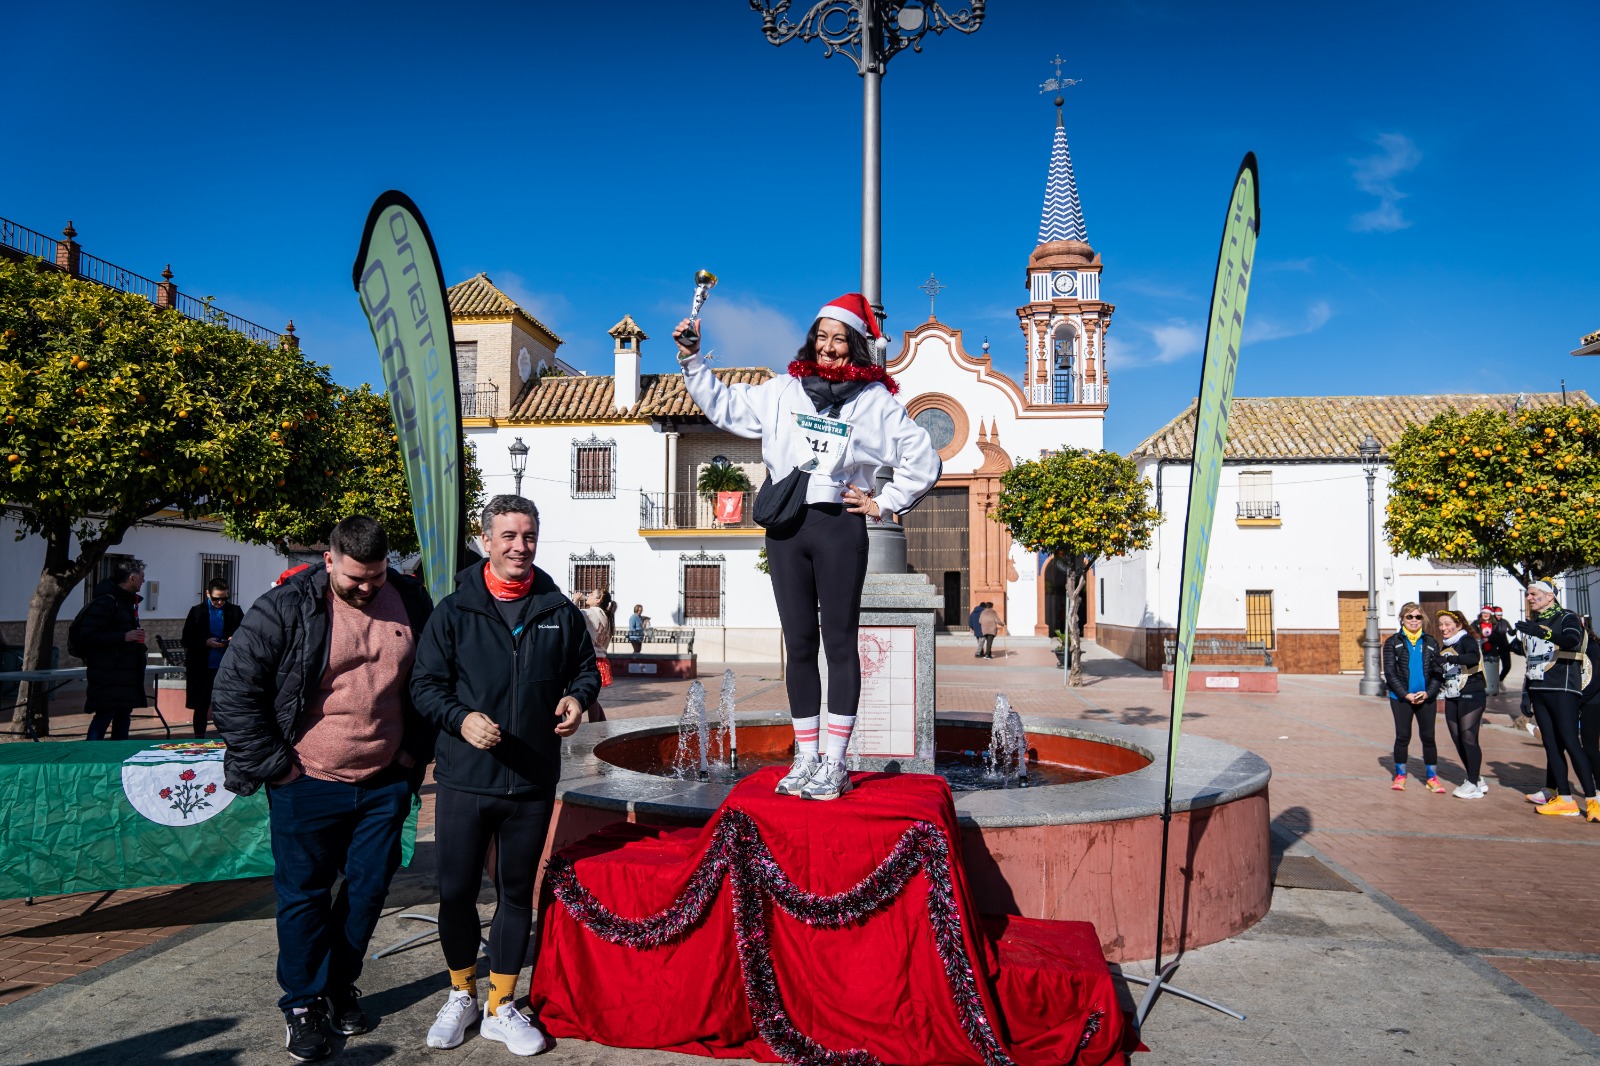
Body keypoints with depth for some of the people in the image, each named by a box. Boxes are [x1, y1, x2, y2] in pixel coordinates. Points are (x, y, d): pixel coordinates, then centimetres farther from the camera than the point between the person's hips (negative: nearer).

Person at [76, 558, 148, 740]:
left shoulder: (127, 601, 18)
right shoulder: (105, 601, -13)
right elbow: (87, 636, -20)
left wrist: (136, 636, 13)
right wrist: (124, 637, -20)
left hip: (126, 675, 10)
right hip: (108, 676, -10)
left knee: (123, 719, 12)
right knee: (103, 718, -10)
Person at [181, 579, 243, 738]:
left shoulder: (235, 611, 3)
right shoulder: (197, 611, 3)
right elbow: (186, 640, 1)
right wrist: (205, 642, -15)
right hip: (202, 667, 0)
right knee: (201, 707, 9)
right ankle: (199, 739, 19)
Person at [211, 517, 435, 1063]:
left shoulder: (411, 602, 0)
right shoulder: (284, 608, -12)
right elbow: (233, 693, -9)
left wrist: (416, 752, 6)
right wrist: (274, 765, -9)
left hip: (386, 784, 3)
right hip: (307, 785, -3)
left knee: (368, 891, 14)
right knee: (304, 895, 8)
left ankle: (340, 987, 34)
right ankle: (303, 1003, 26)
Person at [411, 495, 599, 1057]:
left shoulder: (558, 610, 3)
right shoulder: (454, 611, -3)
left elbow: (586, 666, 16)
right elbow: (425, 683, -2)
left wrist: (577, 696, -5)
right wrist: (462, 718, -20)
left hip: (533, 781, 2)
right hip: (464, 779, -1)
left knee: (517, 893, 12)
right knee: (456, 891, 8)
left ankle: (501, 1006, 29)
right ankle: (461, 995, 32)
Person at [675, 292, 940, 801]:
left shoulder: (875, 400, 3)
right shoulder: (784, 390, 12)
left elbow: (924, 460, 6)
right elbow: (724, 406, 18)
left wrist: (884, 504, 2)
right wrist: (692, 360, 10)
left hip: (839, 527, -3)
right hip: (785, 528, 3)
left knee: (839, 641, 0)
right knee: (799, 644, 7)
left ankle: (834, 764, 7)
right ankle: (806, 759, 16)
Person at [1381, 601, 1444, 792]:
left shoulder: (1430, 642, 7)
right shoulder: (1393, 642, 1)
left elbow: (1438, 671, 4)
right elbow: (1390, 672, -4)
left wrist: (1428, 693, -11)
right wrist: (1406, 694, -13)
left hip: (1426, 697, 2)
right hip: (1401, 698, -1)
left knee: (1428, 736, 3)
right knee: (1402, 736, 4)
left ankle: (1432, 777, 13)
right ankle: (1400, 775, 16)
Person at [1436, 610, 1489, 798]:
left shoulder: (1467, 640, -8)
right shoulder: (1444, 646, 14)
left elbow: (1474, 657, -29)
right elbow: (1440, 671, 21)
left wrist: (1448, 658, -37)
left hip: (1471, 696, -8)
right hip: (1451, 698, 8)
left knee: (1468, 738, -11)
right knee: (1458, 740, 8)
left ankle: (1473, 784, -4)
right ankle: (1476, 779, 20)